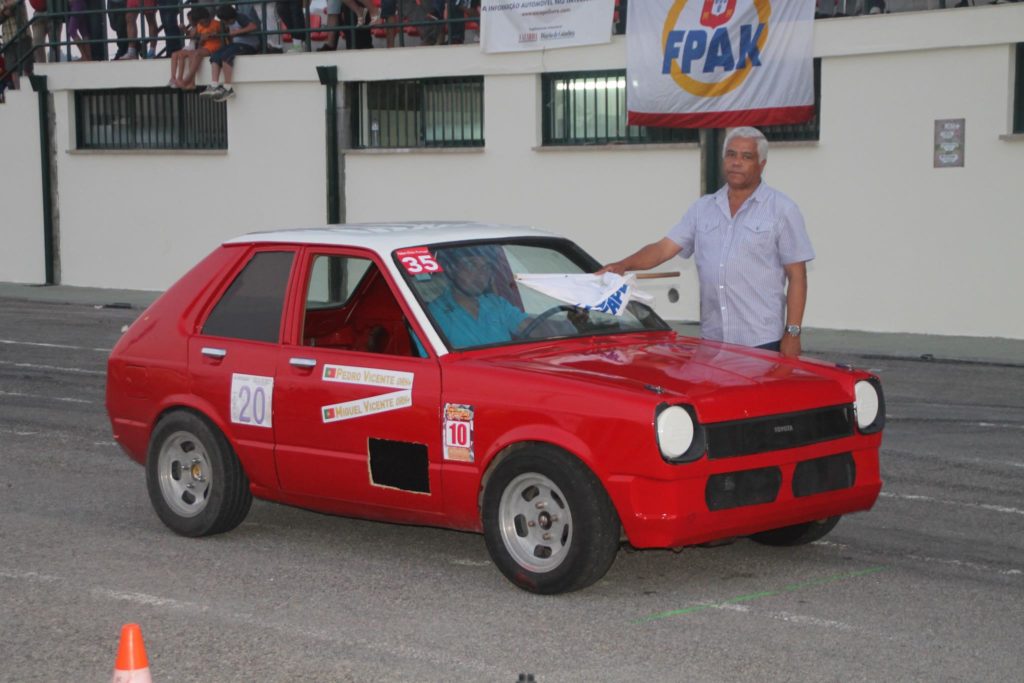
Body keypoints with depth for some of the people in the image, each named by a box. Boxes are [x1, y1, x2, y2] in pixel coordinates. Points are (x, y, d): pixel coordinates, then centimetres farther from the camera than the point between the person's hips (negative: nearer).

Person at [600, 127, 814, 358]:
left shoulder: (781, 209, 1)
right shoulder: (703, 208, 15)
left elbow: (797, 277, -2)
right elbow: (663, 248, 9)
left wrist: (792, 333, -9)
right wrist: (624, 265, -10)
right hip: (712, 339, 4)